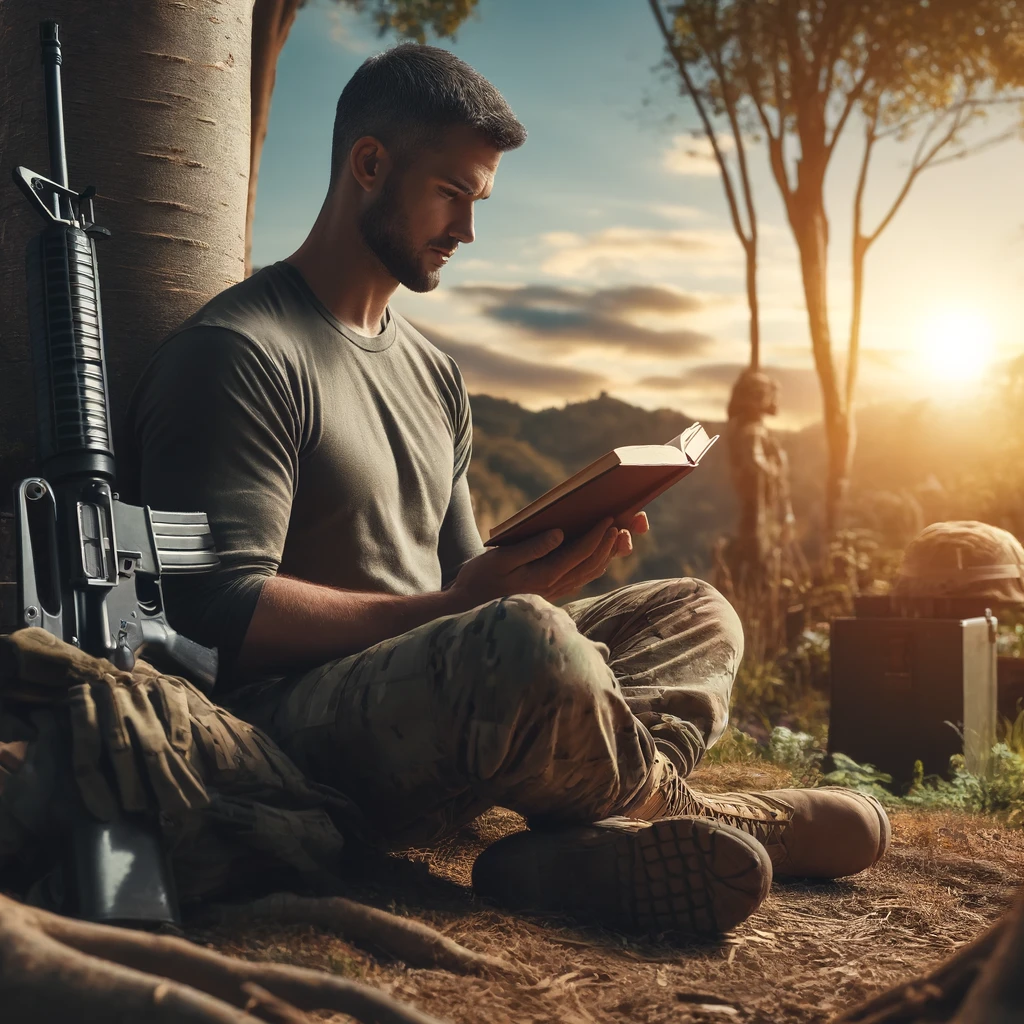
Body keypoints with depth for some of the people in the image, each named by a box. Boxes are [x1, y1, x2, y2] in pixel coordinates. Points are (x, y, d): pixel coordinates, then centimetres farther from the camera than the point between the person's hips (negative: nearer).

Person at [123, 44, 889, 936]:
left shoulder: (434, 376, 21)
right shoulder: (236, 354, -7)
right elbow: (224, 616, -17)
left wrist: (545, 570, -1)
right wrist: (455, 608, -20)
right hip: (297, 725, -9)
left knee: (698, 615, 7)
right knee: (526, 643, -38)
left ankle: (586, 849, -22)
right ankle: (664, 805, -4)